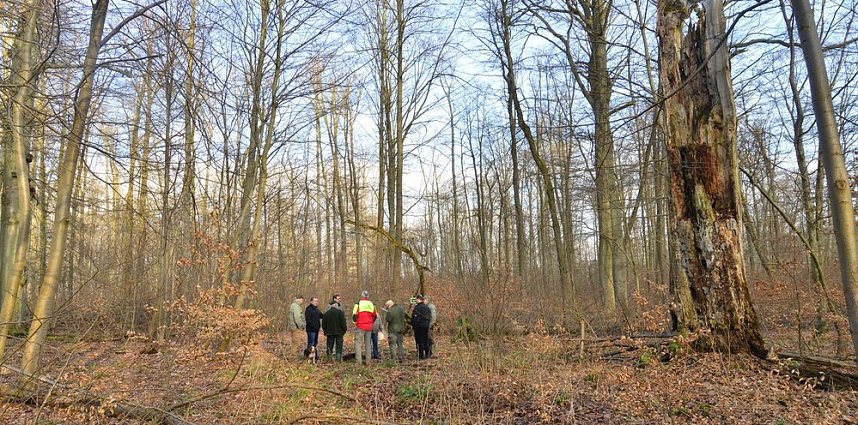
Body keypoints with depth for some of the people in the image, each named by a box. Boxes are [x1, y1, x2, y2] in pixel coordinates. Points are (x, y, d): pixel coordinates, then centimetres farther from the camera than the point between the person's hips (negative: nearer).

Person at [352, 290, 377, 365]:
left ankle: (358, 361, -6)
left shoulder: (358, 303, -6)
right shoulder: (372, 304, 9)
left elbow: (354, 315, -10)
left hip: (360, 327, -4)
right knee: (368, 344, 13)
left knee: (358, 343, 1)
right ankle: (367, 361, 14)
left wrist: (356, 322, 5)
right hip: (369, 327, 4)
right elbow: (375, 316, 13)